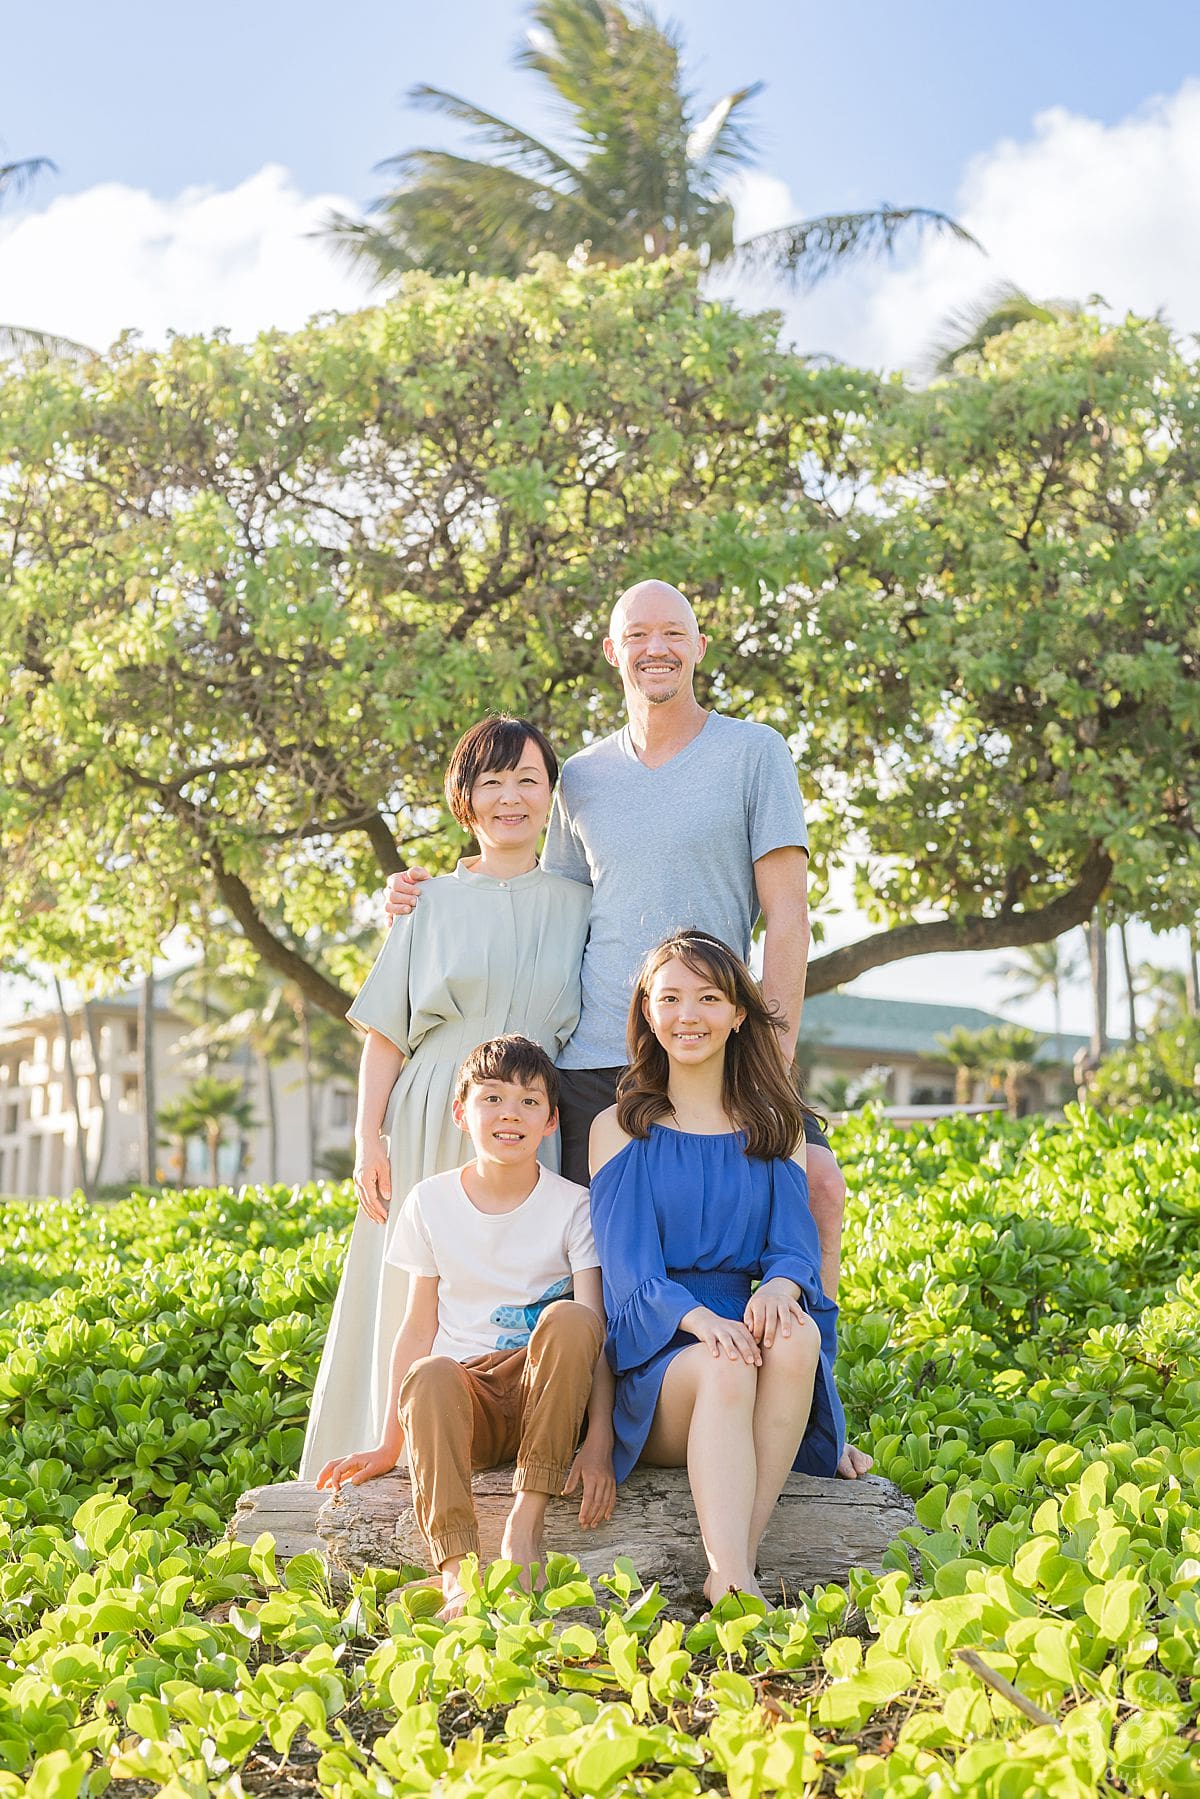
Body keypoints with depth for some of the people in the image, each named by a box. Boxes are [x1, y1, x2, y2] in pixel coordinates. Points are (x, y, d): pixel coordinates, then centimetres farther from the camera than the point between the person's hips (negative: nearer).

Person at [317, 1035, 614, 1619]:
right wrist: (389, 1444, 1)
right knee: (428, 1376, -34)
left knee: (569, 1318, -32)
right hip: (466, 1397, 1)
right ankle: (457, 1569, -45)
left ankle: (528, 1517, -28)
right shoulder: (431, 1203, 6)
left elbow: (596, 1332, -8)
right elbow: (418, 1327, 8)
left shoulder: (572, 1206, 0)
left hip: (545, 1398, -1)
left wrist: (599, 1442, -22)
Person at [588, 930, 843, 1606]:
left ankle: (733, 1563, -34)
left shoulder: (775, 1130, 17)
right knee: (726, 1367, -37)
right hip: (656, 1356, -2)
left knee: (796, 1337, -34)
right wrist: (697, 1318, -25)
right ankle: (734, 1583, -49)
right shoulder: (620, 1129, 8)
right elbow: (629, 1266, -4)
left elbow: (796, 1245, 5)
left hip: (746, 1324, 2)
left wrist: (779, 1286, -21)